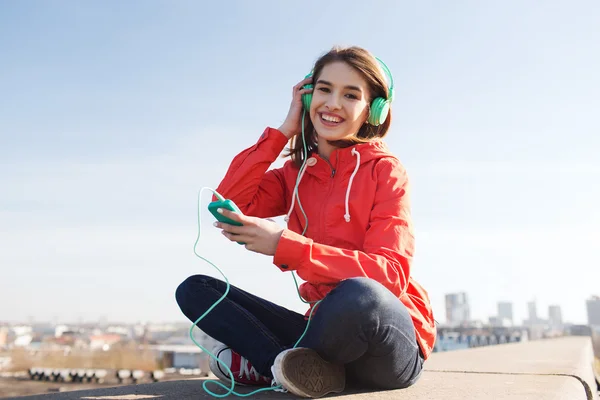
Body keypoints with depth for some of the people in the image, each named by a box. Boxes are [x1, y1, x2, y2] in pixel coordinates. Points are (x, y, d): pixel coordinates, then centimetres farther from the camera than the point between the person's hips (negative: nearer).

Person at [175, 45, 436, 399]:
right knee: (195, 290, -2)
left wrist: (285, 245, -27)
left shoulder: (384, 169, -6)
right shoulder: (295, 173, 9)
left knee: (356, 295, -40)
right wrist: (284, 131, -3)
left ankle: (265, 363, -13)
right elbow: (229, 206, -7)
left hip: (391, 343, -4)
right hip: (328, 327, 5)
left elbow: (390, 273, -17)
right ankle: (301, 367, -20)